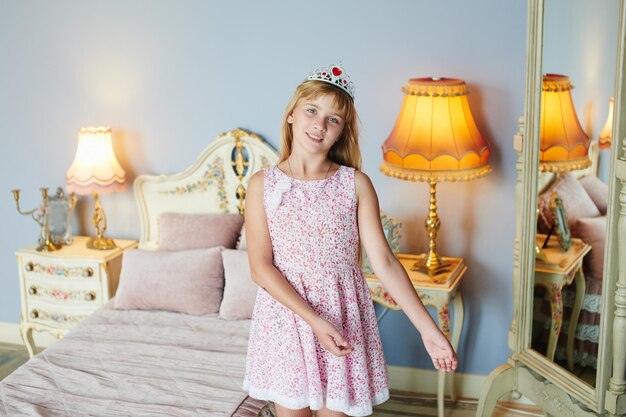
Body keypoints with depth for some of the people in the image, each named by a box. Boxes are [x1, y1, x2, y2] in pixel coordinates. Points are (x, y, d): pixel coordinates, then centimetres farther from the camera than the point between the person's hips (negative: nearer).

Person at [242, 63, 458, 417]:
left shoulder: (357, 184, -4)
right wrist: (314, 320, -20)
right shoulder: (262, 185, -4)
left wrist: (429, 330, -12)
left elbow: (385, 262, -6)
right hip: (285, 314, 0)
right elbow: (261, 267, -10)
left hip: (344, 319, 0)